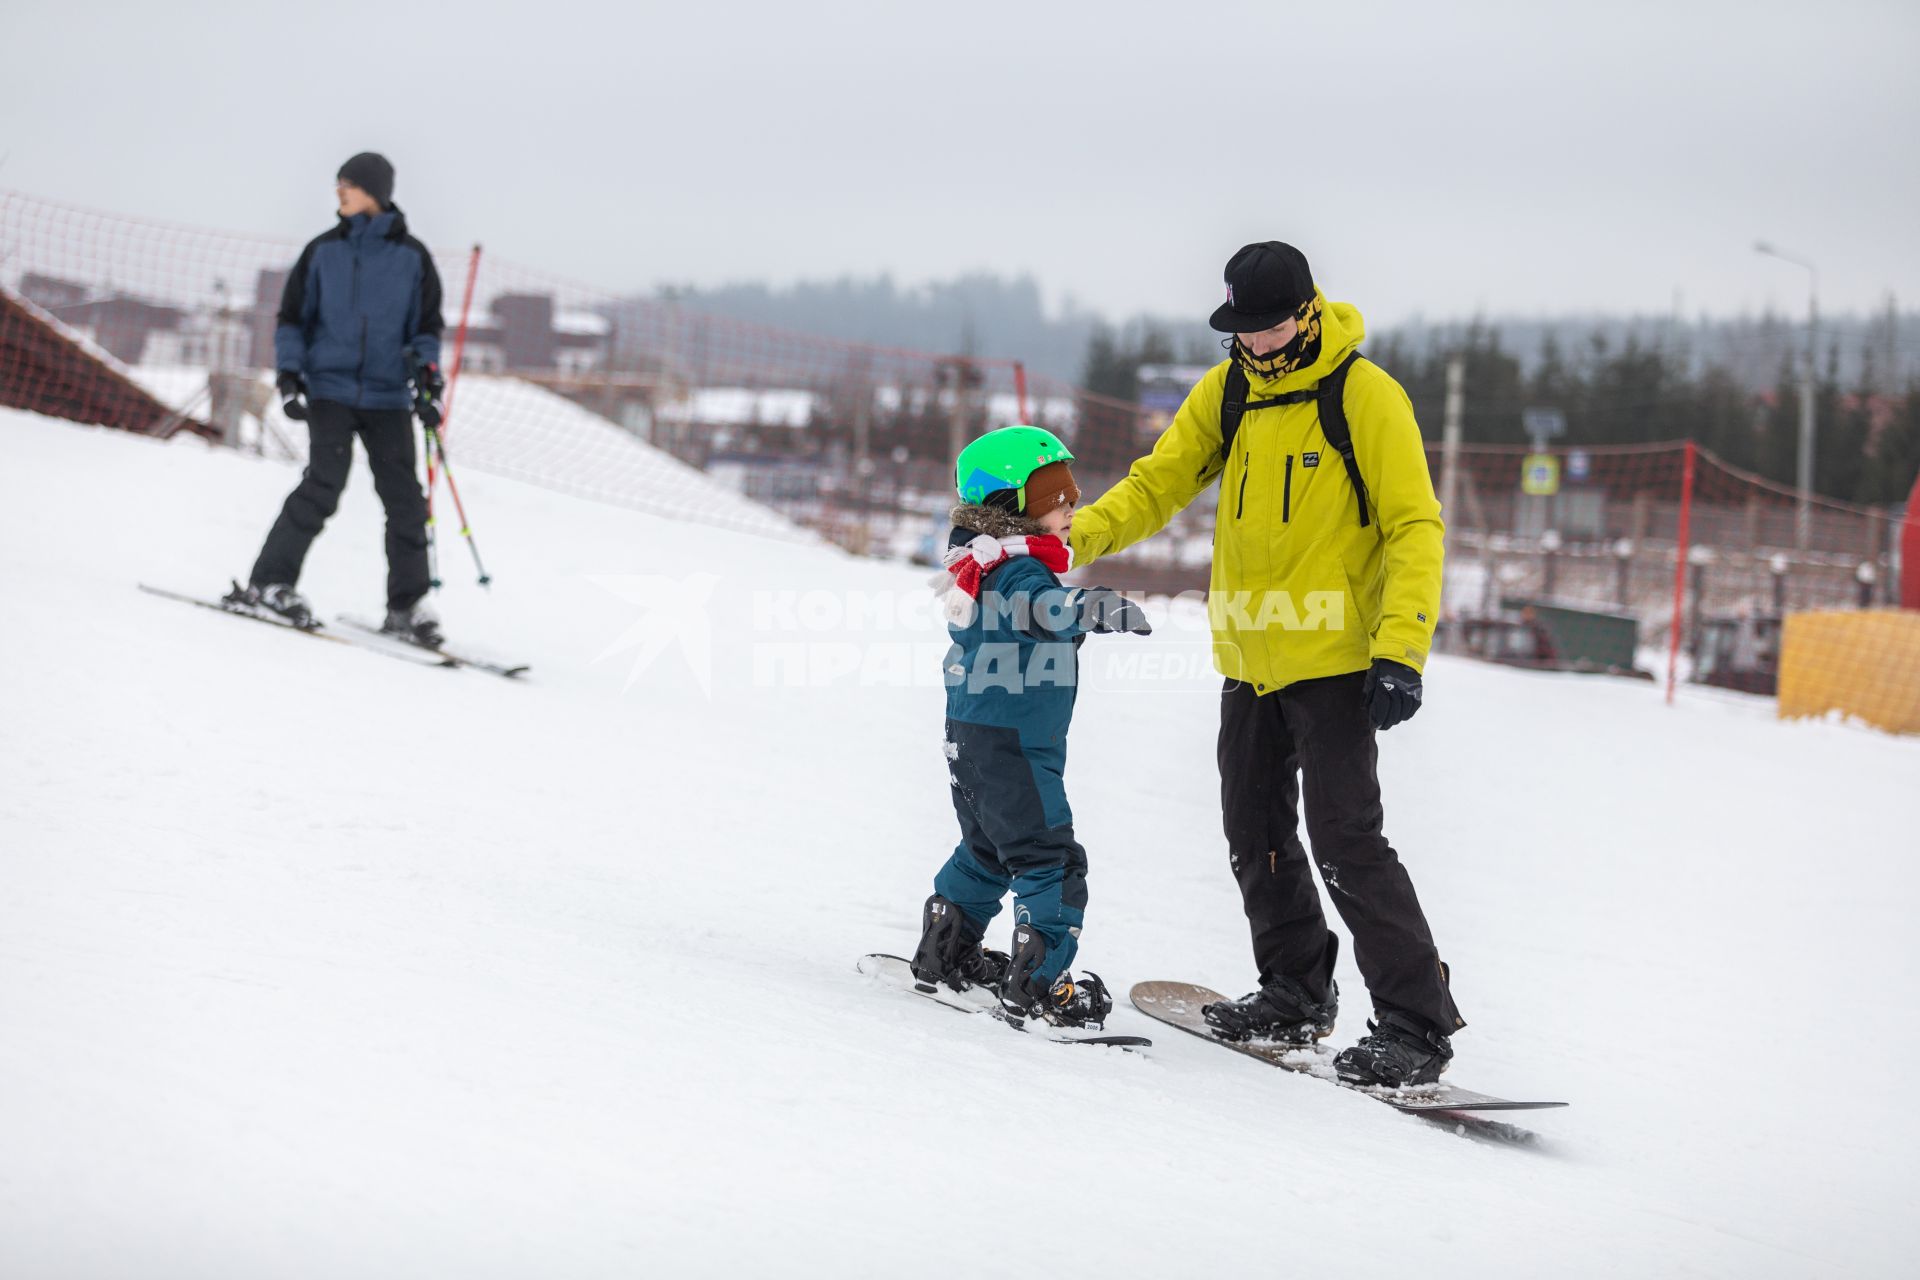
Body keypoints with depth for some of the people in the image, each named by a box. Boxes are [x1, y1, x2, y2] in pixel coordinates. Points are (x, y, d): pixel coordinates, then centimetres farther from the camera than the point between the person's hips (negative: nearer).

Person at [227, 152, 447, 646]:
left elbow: (426, 327, 12)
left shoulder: (412, 257, 7)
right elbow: (292, 318, 12)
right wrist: (290, 377, 0)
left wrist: (428, 381, -2)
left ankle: (406, 604, 6)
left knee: (404, 498, -4)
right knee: (324, 484, -16)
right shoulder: (323, 251, 7)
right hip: (330, 388, -1)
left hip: (388, 397, 1)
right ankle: (269, 581, -8)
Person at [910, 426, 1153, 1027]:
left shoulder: (979, 565, 12)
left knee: (988, 850, 26)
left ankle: (945, 952, 36)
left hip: (972, 736, 10)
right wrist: (1099, 607, -58)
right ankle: (1037, 983, -12)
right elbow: (1045, 610, -41)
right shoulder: (1018, 570, -19)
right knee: (1049, 860, -8)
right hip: (1012, 745, -10)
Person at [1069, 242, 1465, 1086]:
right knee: (1256, 834, 14)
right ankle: (1297, 991, 31)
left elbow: (1414, 527, -13)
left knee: (1345, 841, -11)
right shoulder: (1228, 392, 6)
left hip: (1332, 660, -7)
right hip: (1249, 659, 7)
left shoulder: (1364, 396, -12)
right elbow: (1160, 483, 8)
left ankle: (1416, 1024, -6)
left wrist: (1401, 651, -23)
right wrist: (1076, 537, -11)